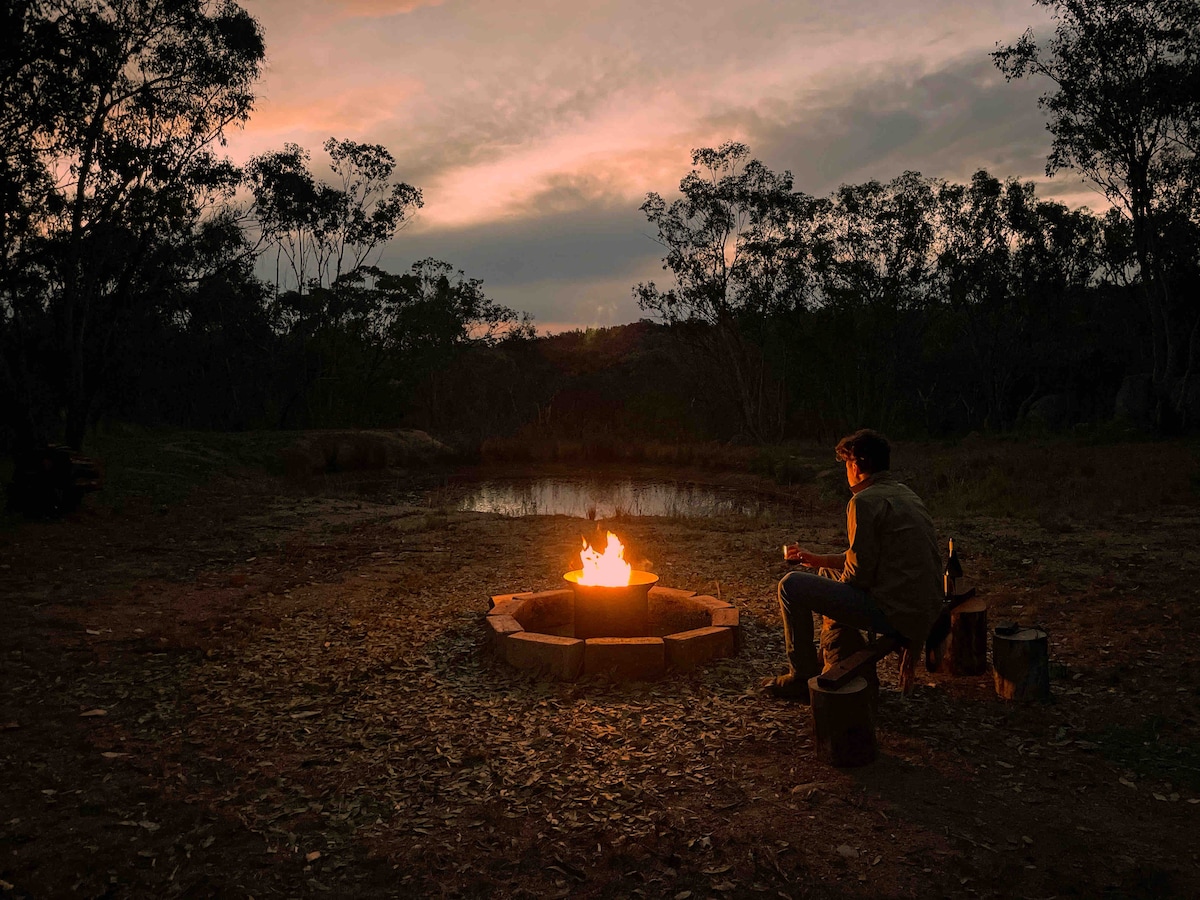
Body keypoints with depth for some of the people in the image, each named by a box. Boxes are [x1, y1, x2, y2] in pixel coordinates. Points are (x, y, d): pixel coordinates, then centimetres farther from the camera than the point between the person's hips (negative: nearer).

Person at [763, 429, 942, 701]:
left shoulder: (866, 501, -14)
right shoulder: (903, 494, 15)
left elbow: (859, 573, -17)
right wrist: (817, 559, 24)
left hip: (895, 613, -10)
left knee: (792, 585, -6)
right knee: (828, 574, 28)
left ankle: (803, 679, 6)